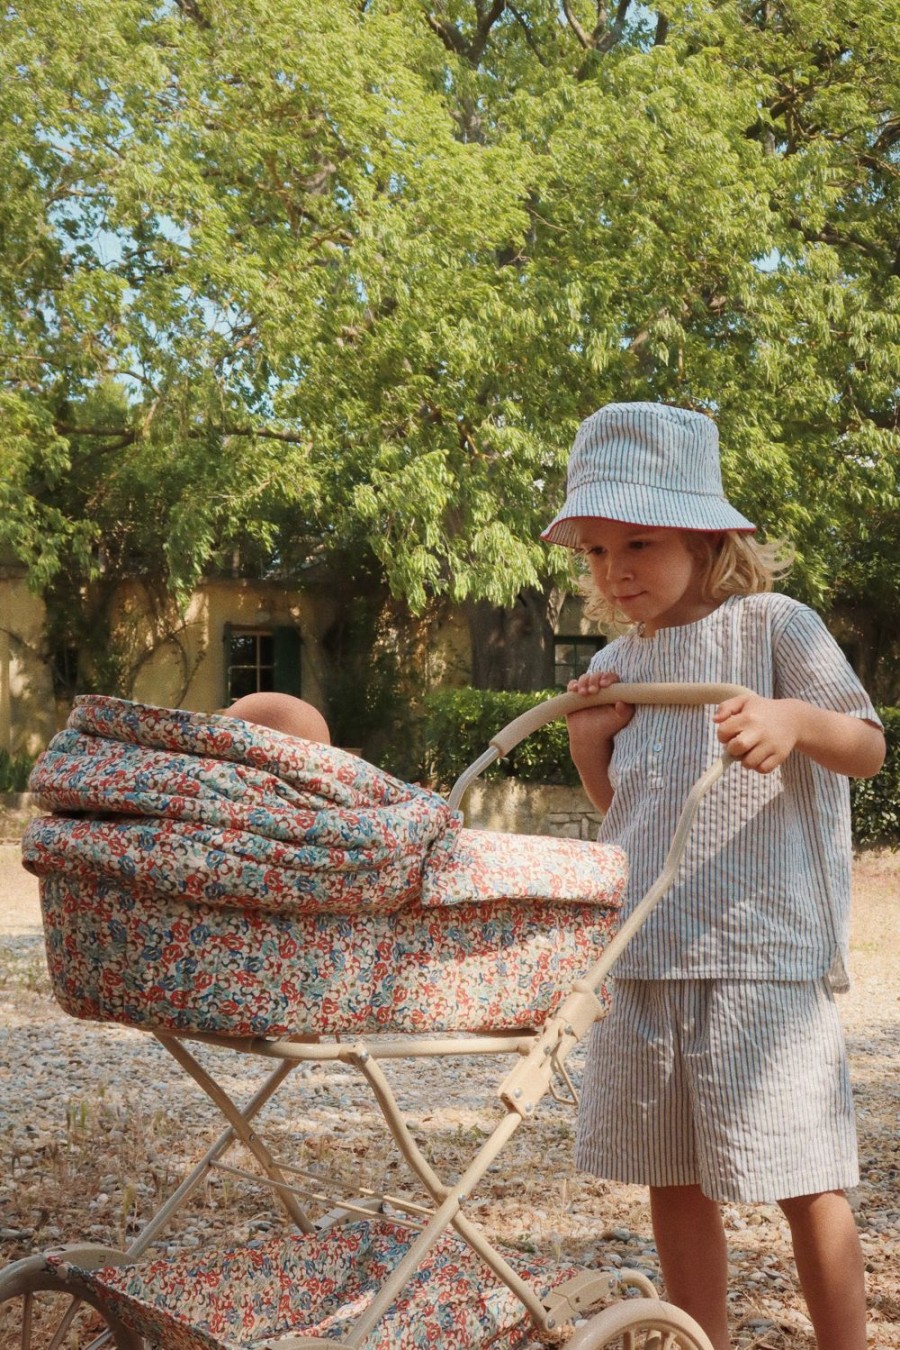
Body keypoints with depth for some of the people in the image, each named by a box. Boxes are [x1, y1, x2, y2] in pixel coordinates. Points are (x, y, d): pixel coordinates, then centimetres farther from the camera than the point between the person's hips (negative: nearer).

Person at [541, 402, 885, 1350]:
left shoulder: (772, 627, -4)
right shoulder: (615, 667, 13)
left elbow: (868, 747, -7)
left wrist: (796, 720, -27)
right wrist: (587, 746, 3)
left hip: (764, 954, -6)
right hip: (643, 955, 6)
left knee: (802, 1181, -3)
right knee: (670, 1178, 12)